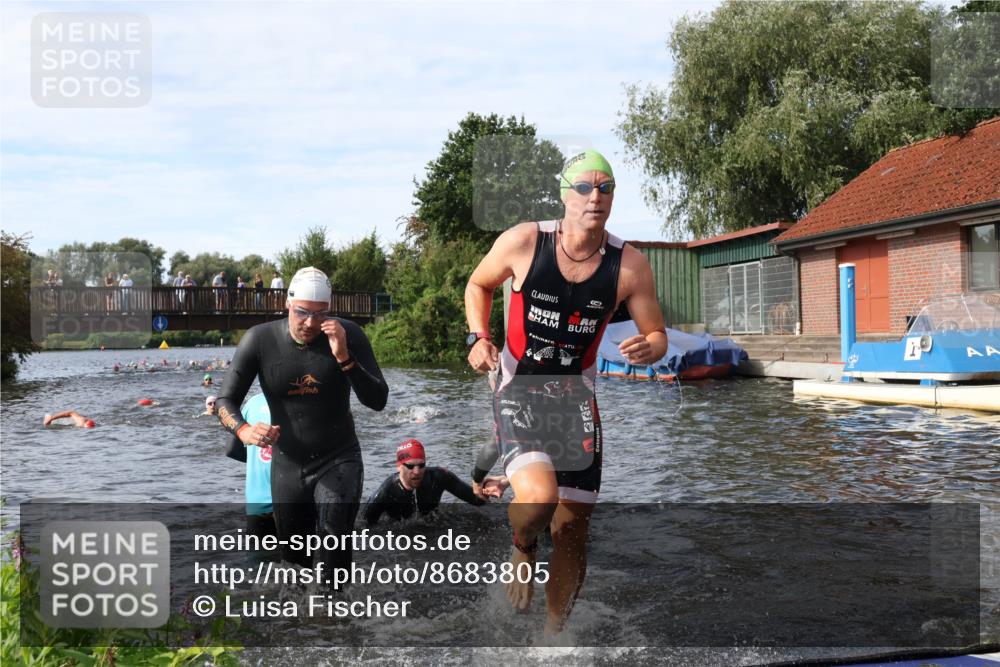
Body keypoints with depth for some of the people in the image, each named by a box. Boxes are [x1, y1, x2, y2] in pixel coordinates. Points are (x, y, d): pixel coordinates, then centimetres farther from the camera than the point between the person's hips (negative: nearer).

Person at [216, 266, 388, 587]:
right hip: (287, 465, 2)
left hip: (339, 461, -2)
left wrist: (343, 357, -28)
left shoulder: (349, 335, -11)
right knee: (294, 559, 18)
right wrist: (244, 430, -31)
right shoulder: (259, 340, -11)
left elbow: (378, 401, -14)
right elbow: (226, 401, -8)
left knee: (333, 552, -24)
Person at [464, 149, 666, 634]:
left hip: (576, 395, 3)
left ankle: (553, 634, 28)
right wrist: (478, 338, -8)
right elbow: (478, 285, 8)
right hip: (518, 387, -2)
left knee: (572, 528, 6)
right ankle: (523, 549, 11)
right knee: (539, 496, -27)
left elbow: (657, 335, 2)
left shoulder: (630, 265, -8)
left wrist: (647, 349, -22)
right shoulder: (522, 242, -11)